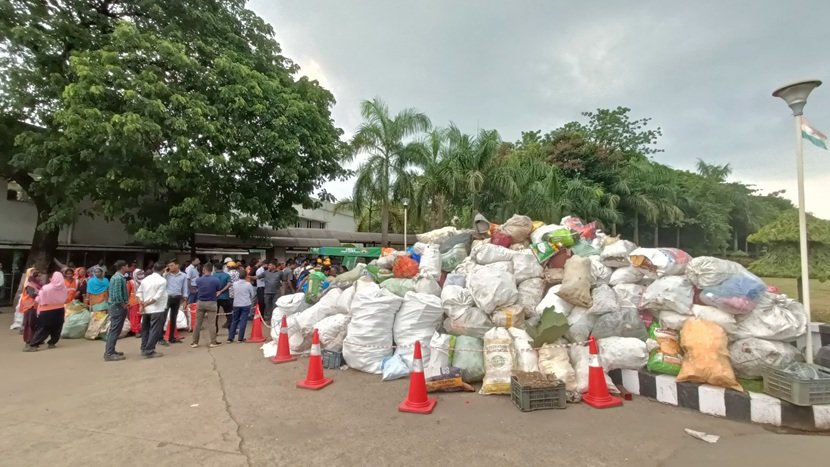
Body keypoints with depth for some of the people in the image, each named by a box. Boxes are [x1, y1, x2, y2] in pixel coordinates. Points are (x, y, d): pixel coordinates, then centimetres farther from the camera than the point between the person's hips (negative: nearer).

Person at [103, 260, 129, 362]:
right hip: (118, 307, -11)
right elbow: (117, 295, -24)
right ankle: (109, 354, -4)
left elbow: (114, 293, 18)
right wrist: (124, 305, -14)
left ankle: (110, 351, 23)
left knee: (113, 330, 16)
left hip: (115, 306, 11)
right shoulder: (119, 278, -17)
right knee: (115, 330, -7)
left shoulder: (115, 277, 15)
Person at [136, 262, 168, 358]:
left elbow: (138, 292, 7)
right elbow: (157, 296, -18)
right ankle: (149, 351, -1)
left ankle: (144, 349, 23)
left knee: (145, 329, 16)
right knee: (154, 330, -1)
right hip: (157, 309, -7)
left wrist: (142, 303, -2)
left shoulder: (145, 279, 9)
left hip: (146, 309, 7)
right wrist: (146, 303, -11)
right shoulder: (162, 280, -12)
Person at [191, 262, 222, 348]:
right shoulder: (216, 280, -10)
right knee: (211, 323, 2)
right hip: (211, 303, -2)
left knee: (197, 323, 11)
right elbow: (217, 291, -2)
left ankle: (195, 342, 17)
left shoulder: (198, 280, -5)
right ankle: (213, 342, 4)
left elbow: (197, 290, 5)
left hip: (200, 303, 2)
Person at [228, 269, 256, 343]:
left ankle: (230, 338, 14)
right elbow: (253, 294, 0)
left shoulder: (235, 284, -3)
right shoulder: (248, 284, -10)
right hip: (246, 304, -3)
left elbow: (233, 293, 10)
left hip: (236, 304, 3)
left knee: (234, 321, 13)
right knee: (243, 321, 1)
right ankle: (240, 338, 0)